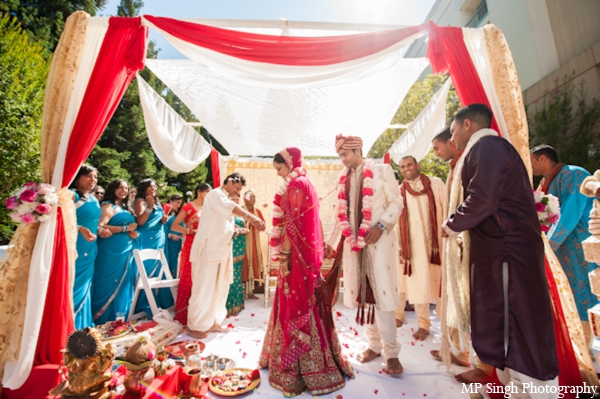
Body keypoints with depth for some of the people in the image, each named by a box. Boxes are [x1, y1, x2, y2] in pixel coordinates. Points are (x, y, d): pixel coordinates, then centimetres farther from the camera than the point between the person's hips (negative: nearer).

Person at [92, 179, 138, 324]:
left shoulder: (126, 208, 17)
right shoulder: (108, 206, -7)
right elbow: (100, 227, -20)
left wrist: (133, 233, 6)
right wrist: (126, 228, -18)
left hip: (126, 251, 8)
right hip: (111, 251, -8)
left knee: (123, 283, 12)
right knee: (109, 283, -2)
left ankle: (118, 316, 22)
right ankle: (102, 318, 11)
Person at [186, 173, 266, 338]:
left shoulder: (225, 199, 19)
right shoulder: (215, 194, -10)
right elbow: (231, 207, -32)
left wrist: (235, 230, 8)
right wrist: (251, 217, -45)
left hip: (221, 249, 9)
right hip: (208, 248, -9)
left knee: (219, 287, 13)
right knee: (204, 287, -2)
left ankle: (211, 322, 24)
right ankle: (193, 325, 13)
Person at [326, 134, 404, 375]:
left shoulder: (382, 170, -1)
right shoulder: (344, 179, 12)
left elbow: (396, 202, -4)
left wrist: (382, 226, -17)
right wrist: (330, 241, 14)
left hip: (378, 240, -4)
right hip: (354, 242, 5)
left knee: (382, 292, -2)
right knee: (363, 292, 9)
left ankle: (391, 352, 13)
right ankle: (374, 345, 25)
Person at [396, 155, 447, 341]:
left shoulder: (436, 183, 3)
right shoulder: (399, 191, 5)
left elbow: (446, 209, 1)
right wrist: (399, 245, -1)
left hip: (435, 242, -1)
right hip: (412, 245, 1)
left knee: (438, 282, 7)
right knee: (417, 284, 7)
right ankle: (423, 324, 21)